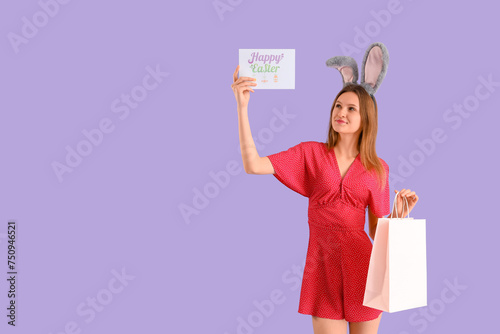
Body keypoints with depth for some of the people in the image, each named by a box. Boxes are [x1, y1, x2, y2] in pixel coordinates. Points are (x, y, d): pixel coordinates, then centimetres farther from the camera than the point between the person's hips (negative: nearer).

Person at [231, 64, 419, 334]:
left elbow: (377, 231, 8)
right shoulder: (311, 153, 2)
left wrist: (399, 213, -11)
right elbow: (253, 165, -12)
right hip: (322, 267, -1)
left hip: (361, 266, 1)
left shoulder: (377, 169, 5)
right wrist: (242, 107, -16)